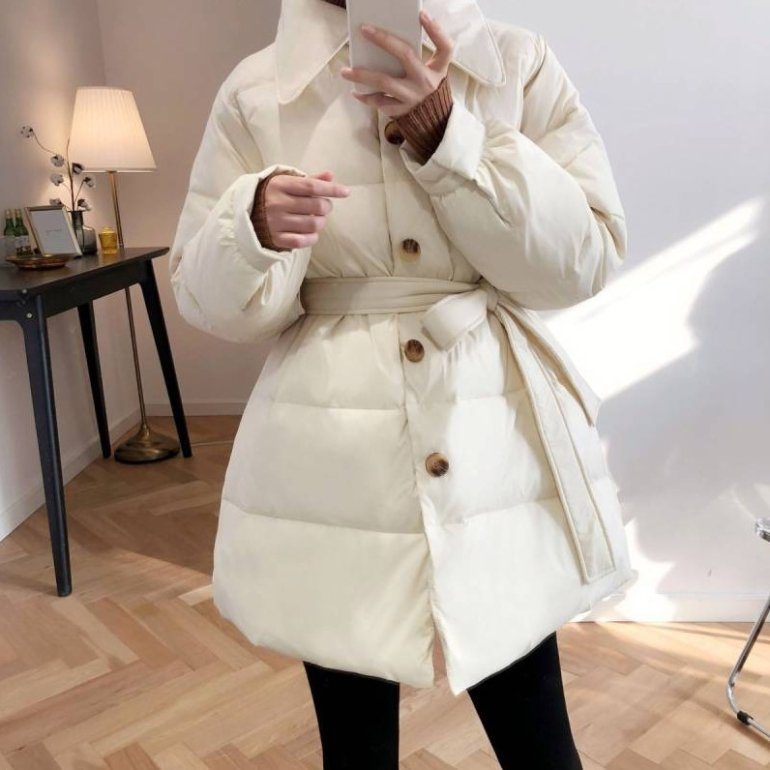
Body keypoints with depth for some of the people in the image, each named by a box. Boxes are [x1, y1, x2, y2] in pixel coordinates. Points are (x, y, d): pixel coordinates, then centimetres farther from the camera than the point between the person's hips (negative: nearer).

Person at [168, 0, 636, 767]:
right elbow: (205, 298, 4)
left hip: (498, 446, 1)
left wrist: (447, 135, -14)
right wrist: (256, 232, -18)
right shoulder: (255, 90, 3)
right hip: (331, 460, 0)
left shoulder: (520, 62, 3)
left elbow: (586, 259, -4)